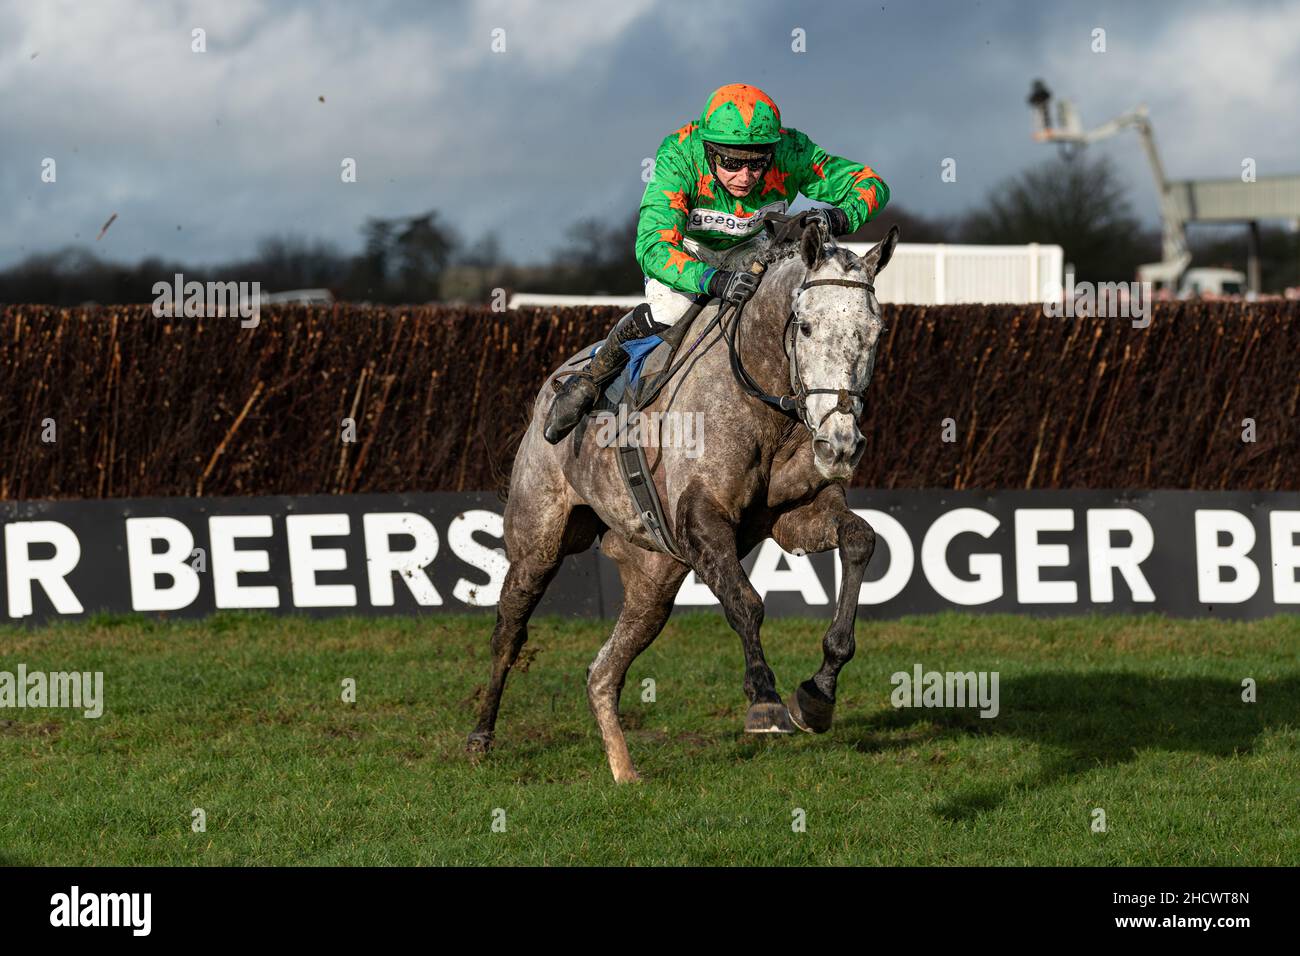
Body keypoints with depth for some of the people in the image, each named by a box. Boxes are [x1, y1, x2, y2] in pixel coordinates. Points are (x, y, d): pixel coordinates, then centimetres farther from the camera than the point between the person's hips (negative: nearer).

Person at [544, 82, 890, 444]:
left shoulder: (790, 152, -32)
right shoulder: (678, 158, -40)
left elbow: (870, 184, -24)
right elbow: (652, 247, -47)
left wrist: (841, 217, -47)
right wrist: (712, 280, -64)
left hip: (752, 248, 4)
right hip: (685, 248, -3)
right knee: (666, 313, -30)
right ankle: (590, 380, -4)